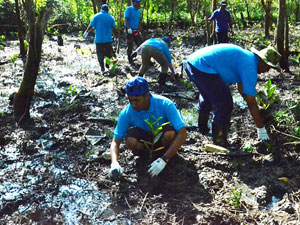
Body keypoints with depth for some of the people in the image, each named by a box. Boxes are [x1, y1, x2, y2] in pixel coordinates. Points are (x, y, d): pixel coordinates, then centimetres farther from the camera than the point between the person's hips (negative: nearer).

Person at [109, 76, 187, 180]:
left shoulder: (165, 104, -29)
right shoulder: (127, 113, -23)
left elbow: (182, 134, -34)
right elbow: (115, 141, -18)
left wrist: (164, 160, -41)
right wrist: (114, 163, -39)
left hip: (162, 138, -1)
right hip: (145, 138, 1)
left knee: (170, 134, -36)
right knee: (131, 141, -33)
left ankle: (165, 153, -3)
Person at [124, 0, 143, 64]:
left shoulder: (138, 10, 13)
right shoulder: (129, 9, -7)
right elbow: (126, 19, -14)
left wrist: (138, 30, 15)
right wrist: (129, 28, -24)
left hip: (136, 31, 6)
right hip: (130, 30, -6)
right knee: (130, 46, 0)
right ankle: (130, 60, 10)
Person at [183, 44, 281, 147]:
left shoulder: (247, 56, 19)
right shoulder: (250, 66, -10)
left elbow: (241, 88, 32)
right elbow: (251, 103, -11)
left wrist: (256, 111, 39)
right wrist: (261, 129, -3)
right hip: (203, 68, -11)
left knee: (207, 97, 32)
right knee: (225, 104, -5)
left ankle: (203, 129, 50)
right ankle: (220, 142, 3)